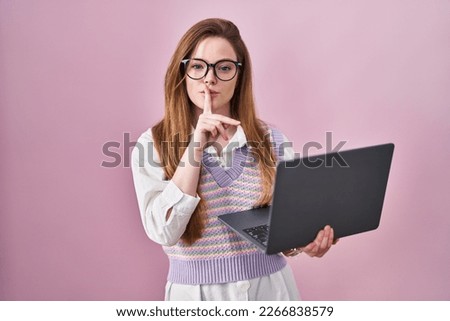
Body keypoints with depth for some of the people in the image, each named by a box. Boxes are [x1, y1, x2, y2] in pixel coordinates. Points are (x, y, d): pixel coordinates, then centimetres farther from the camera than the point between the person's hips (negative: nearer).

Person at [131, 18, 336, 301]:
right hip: (195, 290, -1)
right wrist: (195, 147, -22)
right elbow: (163, 232, -19)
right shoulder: (152, 145, -8)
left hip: (271, 286, 2)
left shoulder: (273, 140, -3)